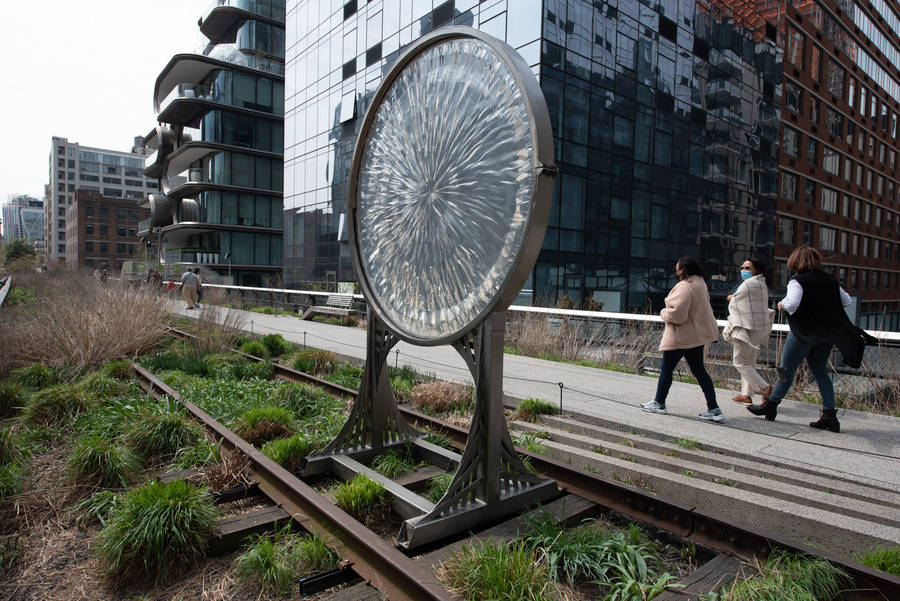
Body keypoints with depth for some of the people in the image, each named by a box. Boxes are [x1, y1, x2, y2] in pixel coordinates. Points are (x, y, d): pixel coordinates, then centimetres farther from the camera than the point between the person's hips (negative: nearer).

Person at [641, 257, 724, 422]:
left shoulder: (684, 287, -22)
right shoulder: (700, 283, 10)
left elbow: (677, 314, -27)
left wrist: (664, 313, -7)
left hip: (680, 337, -9)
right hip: (697, 335, 9)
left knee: (666, 369, 6)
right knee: (699, 370, 12)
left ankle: (659, 403, 20)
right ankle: (714, 409, 11)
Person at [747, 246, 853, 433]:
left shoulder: (797, 281, -13)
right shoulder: (829, 280, 7)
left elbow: (792, 304, -28)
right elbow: (846, 300, 14)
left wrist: (781, 305, -8)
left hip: (803, 333, -6)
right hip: (826, 335, 6)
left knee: (787, 370, 4)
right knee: (820, 372, 13)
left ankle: (770, 405, 14)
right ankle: (829, 414, 10)